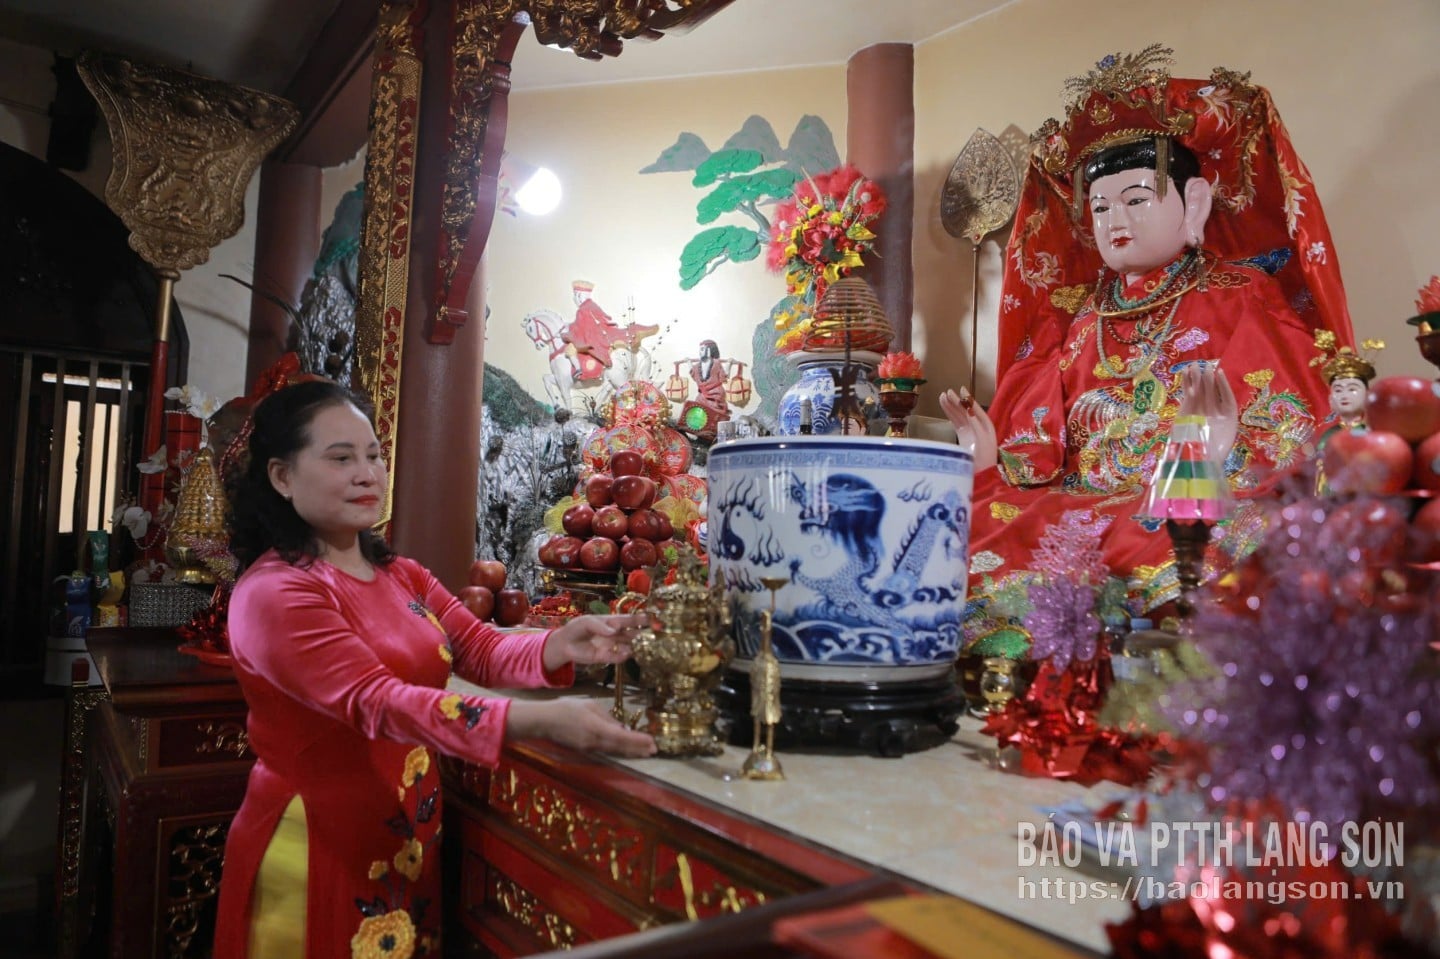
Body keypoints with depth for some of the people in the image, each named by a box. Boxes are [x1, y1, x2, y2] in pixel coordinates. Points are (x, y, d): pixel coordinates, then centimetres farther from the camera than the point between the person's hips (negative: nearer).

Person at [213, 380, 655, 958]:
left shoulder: (402, 575, 8)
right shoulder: (274, 592, -19)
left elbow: (483, 651, -2)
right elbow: (377, 703, -31)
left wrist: (561, 646, -24)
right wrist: (541, 721, -42)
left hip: (410, 840, 7)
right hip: (317, 851, -7)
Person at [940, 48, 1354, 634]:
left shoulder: (1243, 298, 9)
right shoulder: (1082, 319, 21)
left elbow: (1296, 440, -2)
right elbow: (1043, 455, 18)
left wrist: (1230, 452, -23)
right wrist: (991, 462, -2)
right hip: (1080, 510, 4)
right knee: (970, 535, -24)